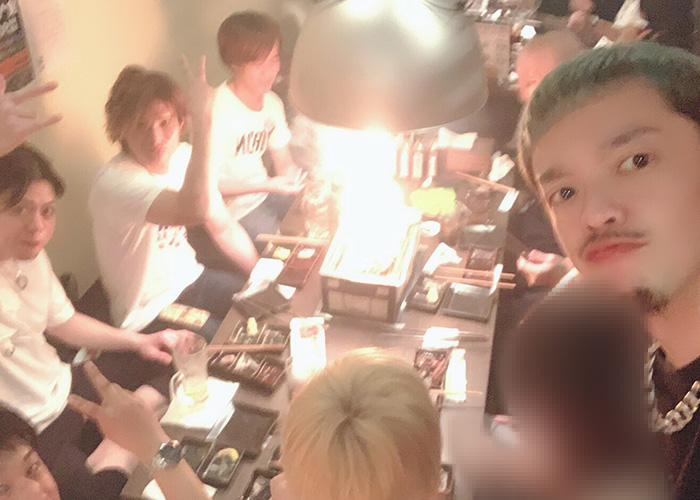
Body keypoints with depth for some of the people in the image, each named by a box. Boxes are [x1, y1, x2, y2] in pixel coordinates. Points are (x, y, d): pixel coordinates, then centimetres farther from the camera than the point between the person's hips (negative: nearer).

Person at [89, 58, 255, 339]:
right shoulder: (114, 181, -29)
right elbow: (196, 209, -49)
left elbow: (223, 227, 7)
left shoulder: (184, 157, -4)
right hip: (150, 316, -7)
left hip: (191, 280, 7)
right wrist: (202, 121, -45)